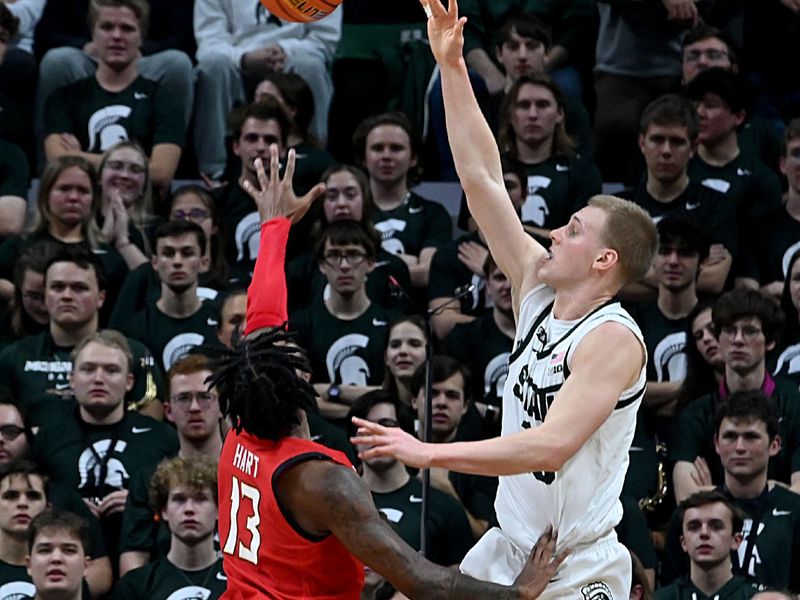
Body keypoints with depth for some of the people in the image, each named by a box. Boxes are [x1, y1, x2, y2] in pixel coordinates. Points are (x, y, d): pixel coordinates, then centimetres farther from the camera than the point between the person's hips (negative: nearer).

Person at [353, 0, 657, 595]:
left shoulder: (613, 339, -19)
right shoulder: (538, 287, 3)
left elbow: (553, 444, -31)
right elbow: (481, 178, 5)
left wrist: (431, 453, -35)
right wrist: (451, 67, 2)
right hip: (507, 548, 7)